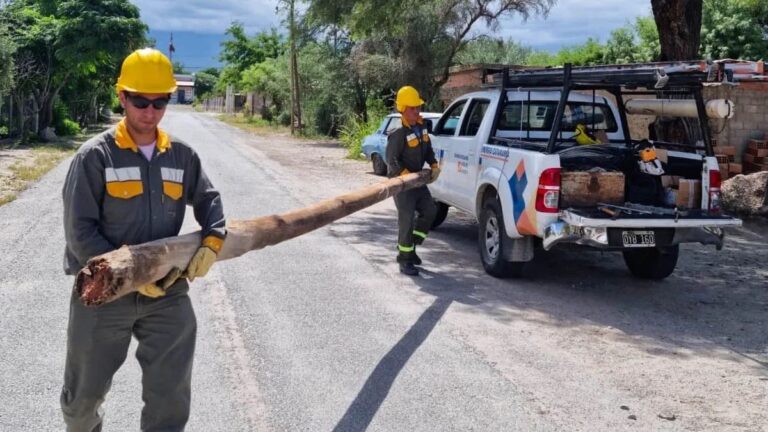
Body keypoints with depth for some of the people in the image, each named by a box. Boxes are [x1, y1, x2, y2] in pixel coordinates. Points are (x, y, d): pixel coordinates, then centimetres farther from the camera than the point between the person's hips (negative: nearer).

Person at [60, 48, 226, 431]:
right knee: (84, 394, 16)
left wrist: (212, 241, -4)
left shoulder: (182, 156, 3)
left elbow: (208, 199, 16)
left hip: (167, 292, 2)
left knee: (171, 398, 5)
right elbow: (80, 231, -12)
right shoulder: (95, 155, -9)